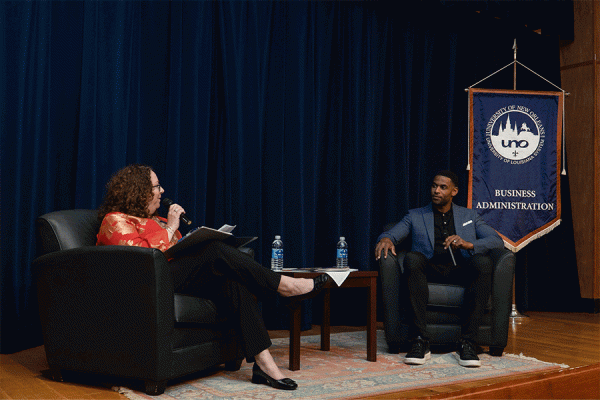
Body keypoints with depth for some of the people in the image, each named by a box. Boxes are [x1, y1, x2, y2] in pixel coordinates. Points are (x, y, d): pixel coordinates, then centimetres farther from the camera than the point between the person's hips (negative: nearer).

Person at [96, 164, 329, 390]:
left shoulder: (154, 219, 30)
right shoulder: (116, 221, 1)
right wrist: (170, 228, -8)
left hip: (181, 278, 8)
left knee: (233, 283, -22)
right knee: (215, 251, -25)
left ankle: (263, 363, -31)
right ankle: (284, 285, -20)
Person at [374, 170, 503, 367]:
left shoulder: (469, 216, 22)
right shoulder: (415, 215, 21)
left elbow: (497, 241, 8)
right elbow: (393, 233, 7)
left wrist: (468, 244, -11)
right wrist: (385, 239, -19)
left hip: (460, 271, 1)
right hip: (429, 270, 0)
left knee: (484, 262, -32)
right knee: (412, 258, -34)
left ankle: (467, 342, -31)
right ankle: (420, 341, -36)